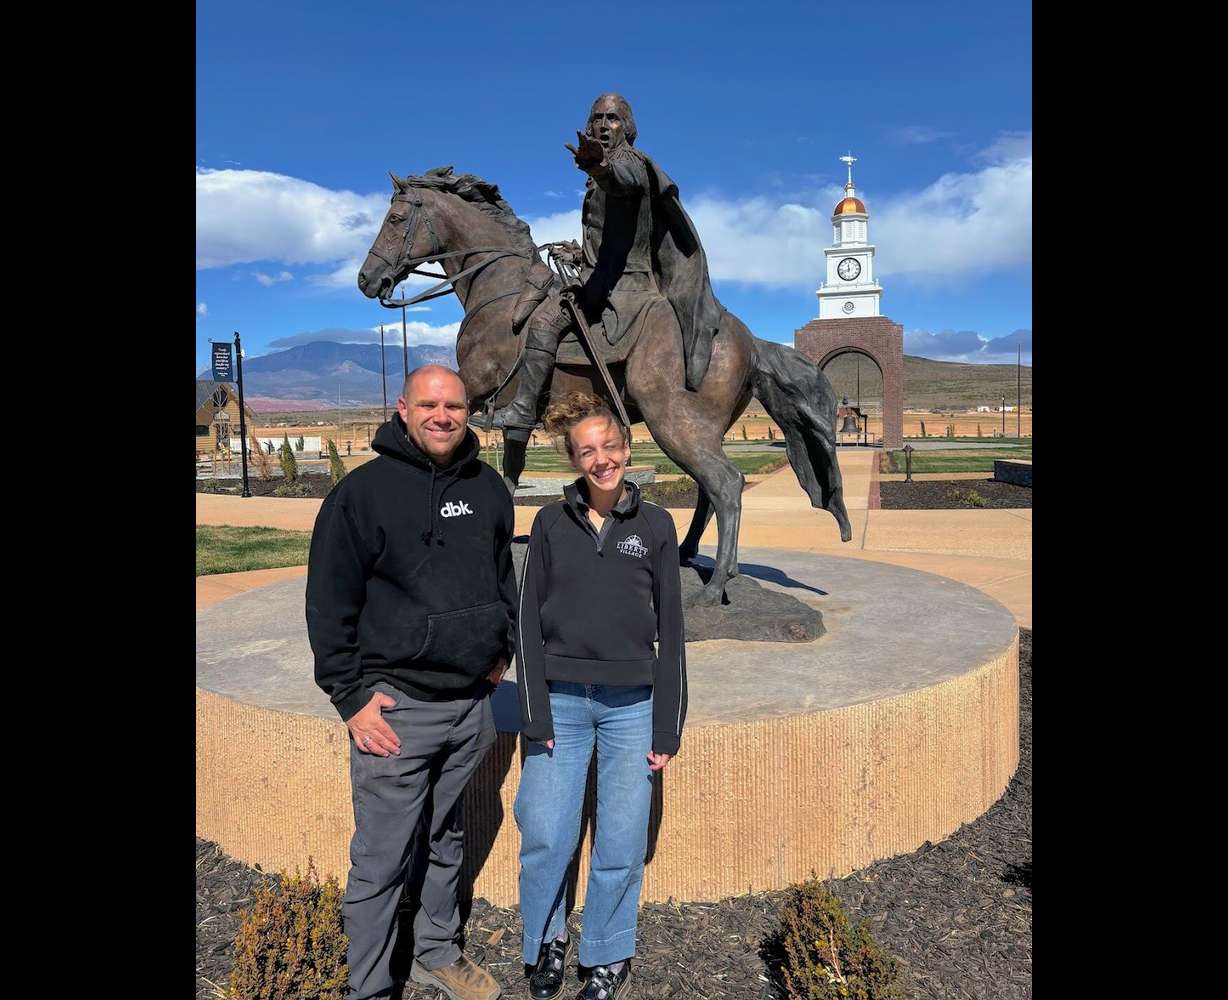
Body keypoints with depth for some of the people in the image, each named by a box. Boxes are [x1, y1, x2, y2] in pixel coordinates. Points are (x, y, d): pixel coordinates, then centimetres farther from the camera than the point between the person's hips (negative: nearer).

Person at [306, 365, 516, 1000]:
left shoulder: (488, 488, 6)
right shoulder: (363, 490, -9)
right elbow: (329, 604, -8)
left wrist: (502, 648, 12)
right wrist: (352, 696, -10)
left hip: (473, 700, 5)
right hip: (396, 704, -5)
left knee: (447, 840, 21)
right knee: (382, 861, 4)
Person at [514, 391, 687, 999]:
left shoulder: (655, 526, 1)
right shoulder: (552, 523, 2)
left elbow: (670, 631, 3)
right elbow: (529, 623, 2)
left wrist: (666, 728, 1)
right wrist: (536, 715, -5)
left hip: (631, 705, 0)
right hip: (561, 702, 0)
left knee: (621, 844, 5)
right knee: (545, 837, 0)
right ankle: (547, 941, 28)